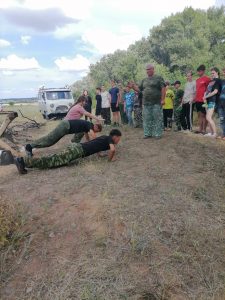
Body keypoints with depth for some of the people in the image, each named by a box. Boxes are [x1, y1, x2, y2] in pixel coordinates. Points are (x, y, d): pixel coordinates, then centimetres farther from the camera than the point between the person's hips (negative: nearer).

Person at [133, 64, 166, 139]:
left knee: (157, 119, -2)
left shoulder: (158, 78, 2)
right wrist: (133, 86, 1)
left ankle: (158, 134, 5)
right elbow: (139, 89, 19)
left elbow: (163, 88, -5)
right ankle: (147, 133, 15)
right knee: (147, 119, 7)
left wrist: (162, 99, -13)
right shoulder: (144, 80, 18)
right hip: (146, 103, 5)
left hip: (156, 103, -5)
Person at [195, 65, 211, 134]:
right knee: (199, 114, 9)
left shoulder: (207, 79, -5)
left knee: (203, 115, -4)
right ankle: (200, 129, 14)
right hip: (197, 100, 7)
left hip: (203, 100, -7)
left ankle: (204, 130, 1)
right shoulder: (197, 80, 17)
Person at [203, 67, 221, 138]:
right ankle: (211, 132, 15)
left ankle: (215, 133, -11)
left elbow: (215, 91, -13)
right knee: (209, 118, 9)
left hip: (212, 101, -9)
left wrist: (206, 97, -8)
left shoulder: (218, 80, -3)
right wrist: (205, 97, 0)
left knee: (208, 118, -16)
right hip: (208, 101, 9)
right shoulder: (211, 81, 21)